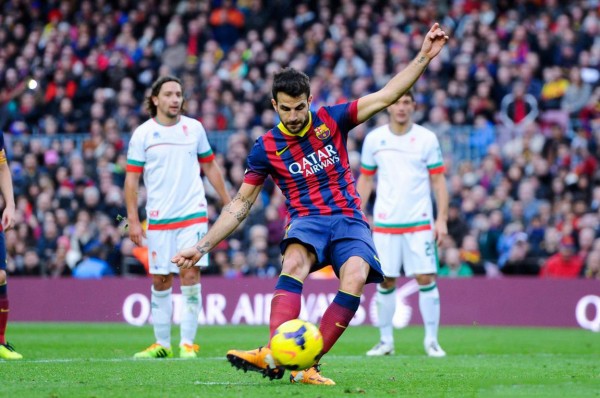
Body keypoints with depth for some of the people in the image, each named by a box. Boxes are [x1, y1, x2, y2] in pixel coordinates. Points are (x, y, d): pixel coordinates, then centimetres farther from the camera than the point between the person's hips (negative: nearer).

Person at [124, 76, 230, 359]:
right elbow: (132, 178, 1)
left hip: (193, 214, 0)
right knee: (160, 282, 4)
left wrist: (229, 205, 15)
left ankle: (188, 343, -3)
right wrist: (133, 221, -4)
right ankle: (162, 344, 15)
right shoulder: (142, 134, 0)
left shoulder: (194, 128, 6)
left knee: (190, 274, -9)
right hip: (158, 218, 0)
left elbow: (210, 167, 16)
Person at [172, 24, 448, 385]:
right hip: (307, 220, -1)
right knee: (294, 262, -36)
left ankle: (307, 366, -29)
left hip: (349, 221, 1)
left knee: (355, 278, -30)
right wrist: (202, 246, 2)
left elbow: (387, 95, 3)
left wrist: (425, 56, -7)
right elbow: (241, 204, 9)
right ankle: (273, 357, -53)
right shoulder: (266, 148, 3)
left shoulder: (331, 120, 4)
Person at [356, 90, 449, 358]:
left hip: (419, 222, -1)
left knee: (426, 278, -7)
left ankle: (432, 340, 0)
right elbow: (365, 179, 12)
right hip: (384, 223, 1)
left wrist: (442, 218, -7)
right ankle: (386, 341, 12)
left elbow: (438, 180, 2)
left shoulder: (427, 138, 0)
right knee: (385, 282, 2)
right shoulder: (374, 139, 4)